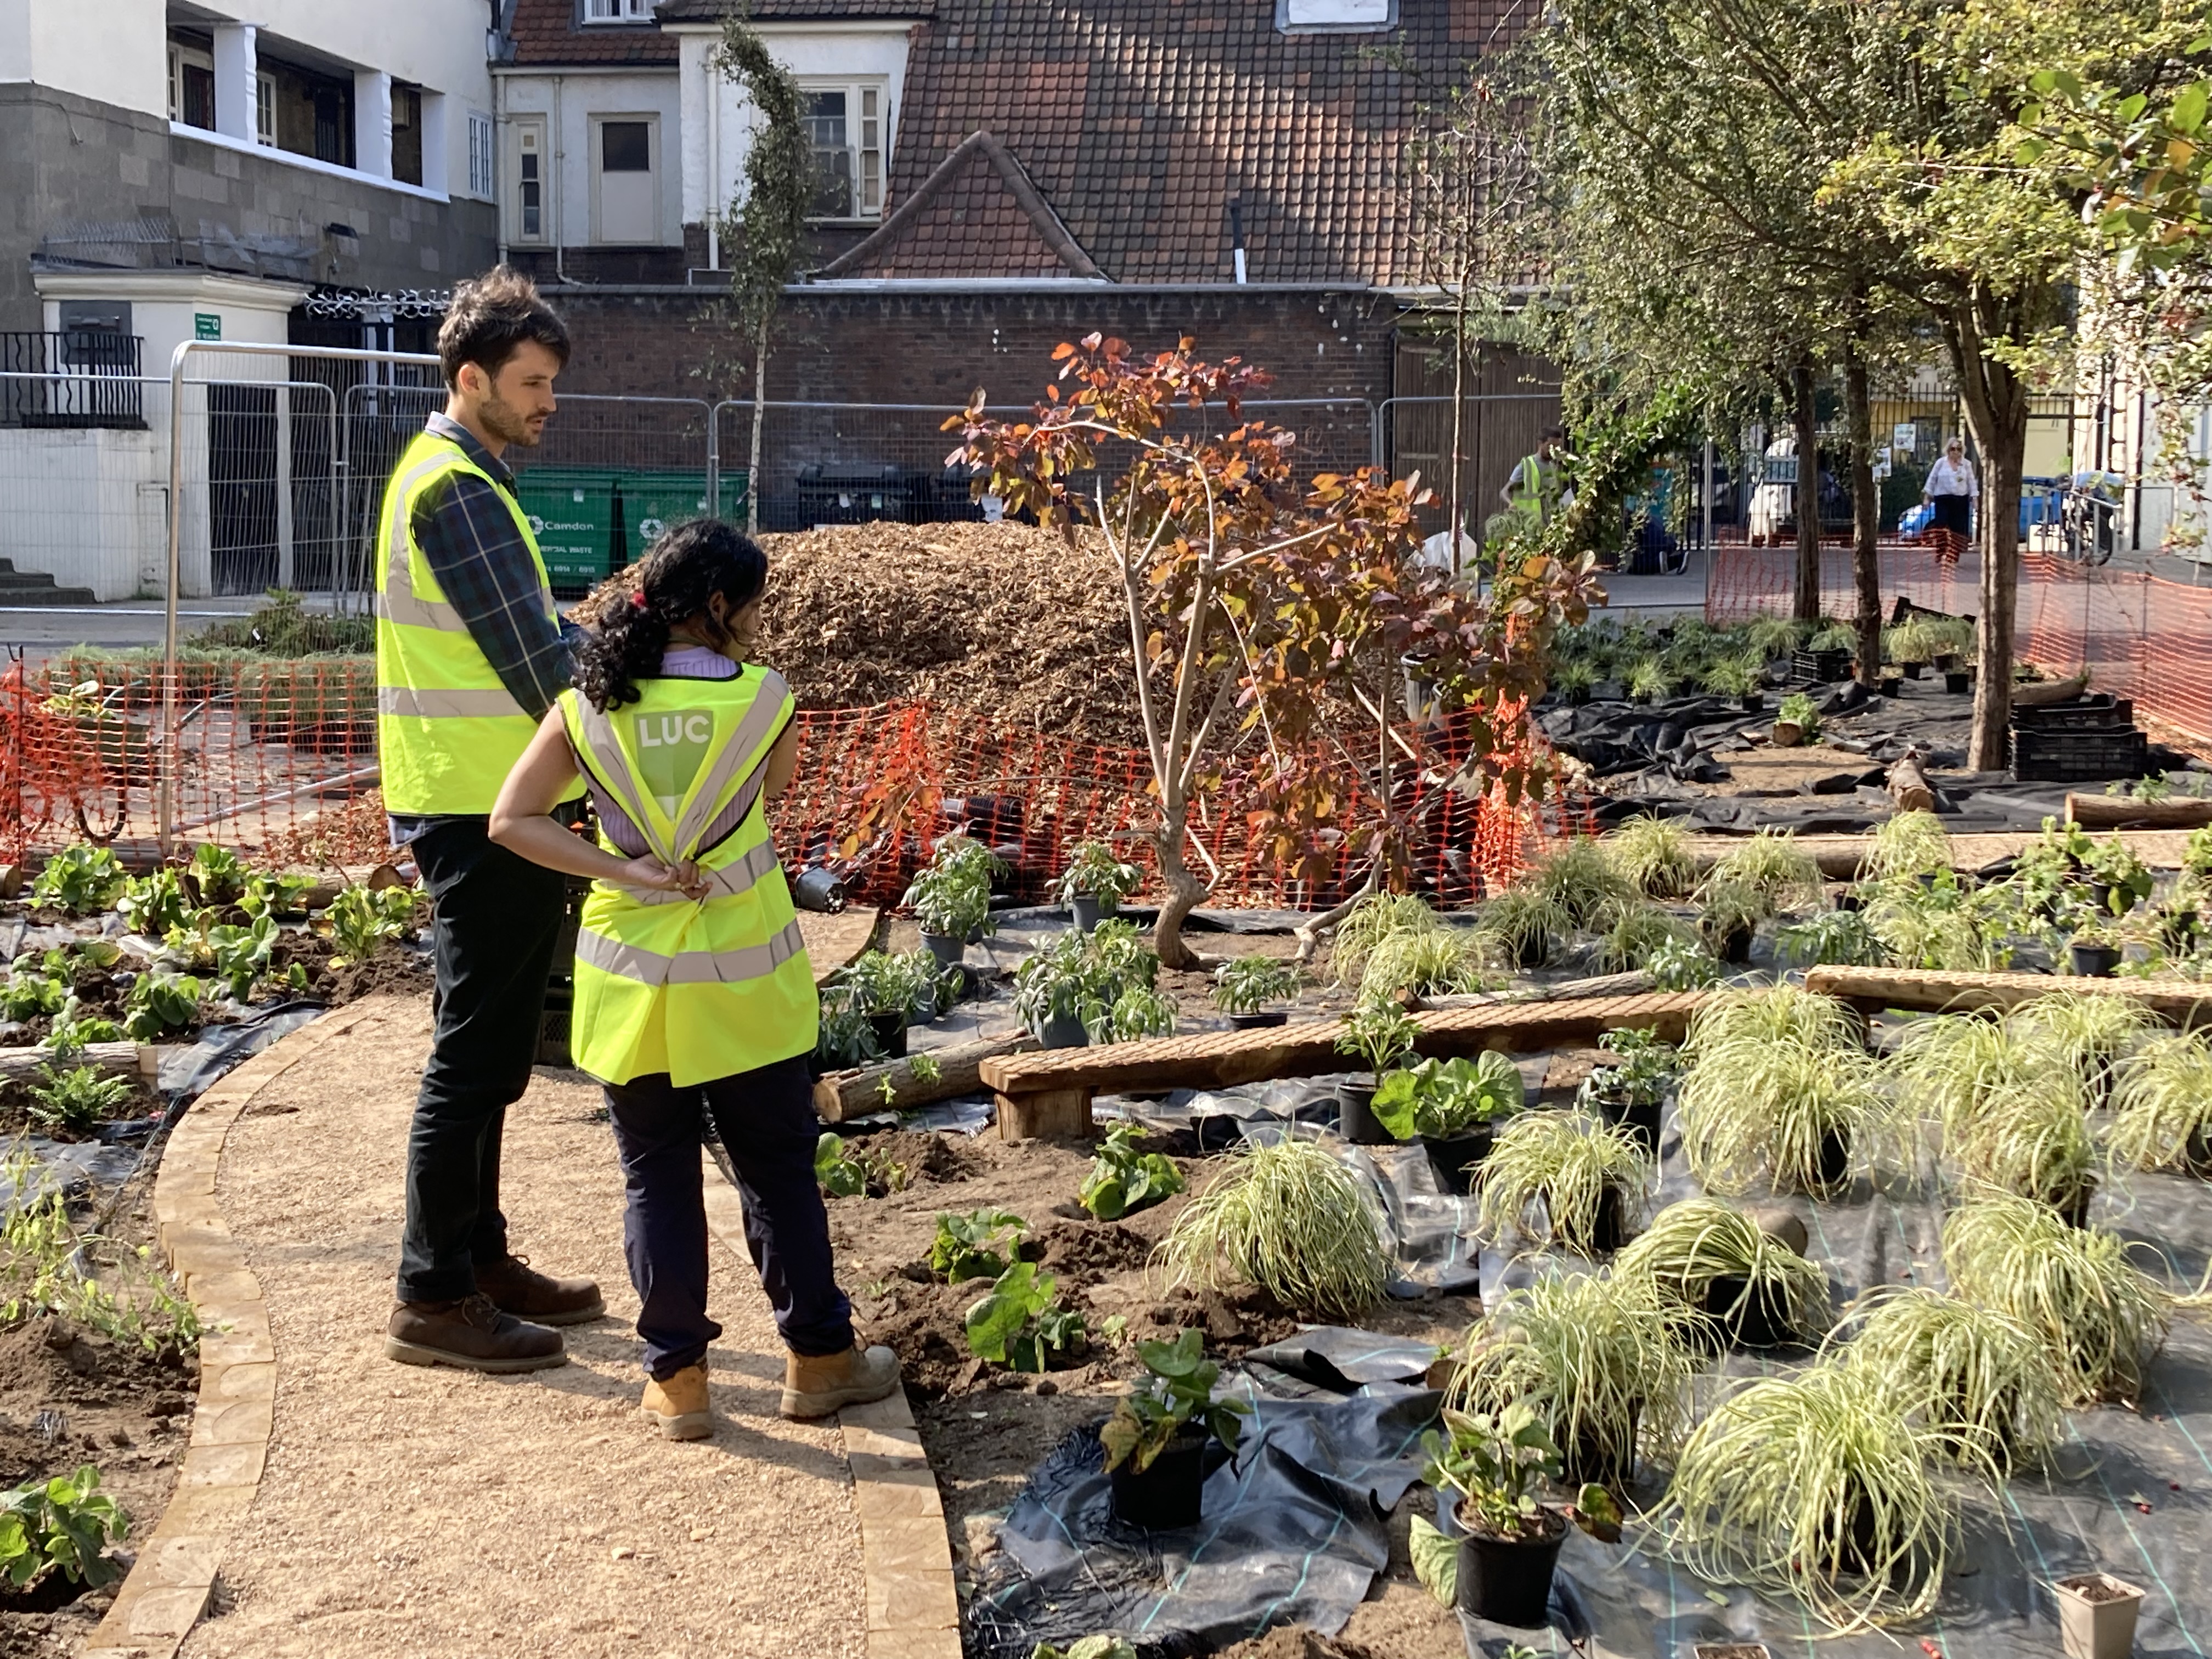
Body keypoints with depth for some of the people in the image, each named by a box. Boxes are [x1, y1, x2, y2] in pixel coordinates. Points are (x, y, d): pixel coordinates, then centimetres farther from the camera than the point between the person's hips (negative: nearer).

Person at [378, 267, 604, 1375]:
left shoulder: (448, 476, 17)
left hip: (474, 804, 10)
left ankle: (477, 1258, 26)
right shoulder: (458, 490, -16)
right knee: (476, 1053, -4)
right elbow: (532, 655, -17)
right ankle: (434, 1298, 4)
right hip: (482, 812, -10)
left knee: (492, 1052, 16)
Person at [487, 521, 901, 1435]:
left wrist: (624, 870, -10)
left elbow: (511, 821, -8)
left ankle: (676, 1378, 17)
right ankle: (819, 1357, 24)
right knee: (779, 1171, 13)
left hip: (634, 982, 2)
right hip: (745, 981, -1)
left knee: (656, 1177, 12)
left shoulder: (587, 708, -4)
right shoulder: (763, 699, -9)